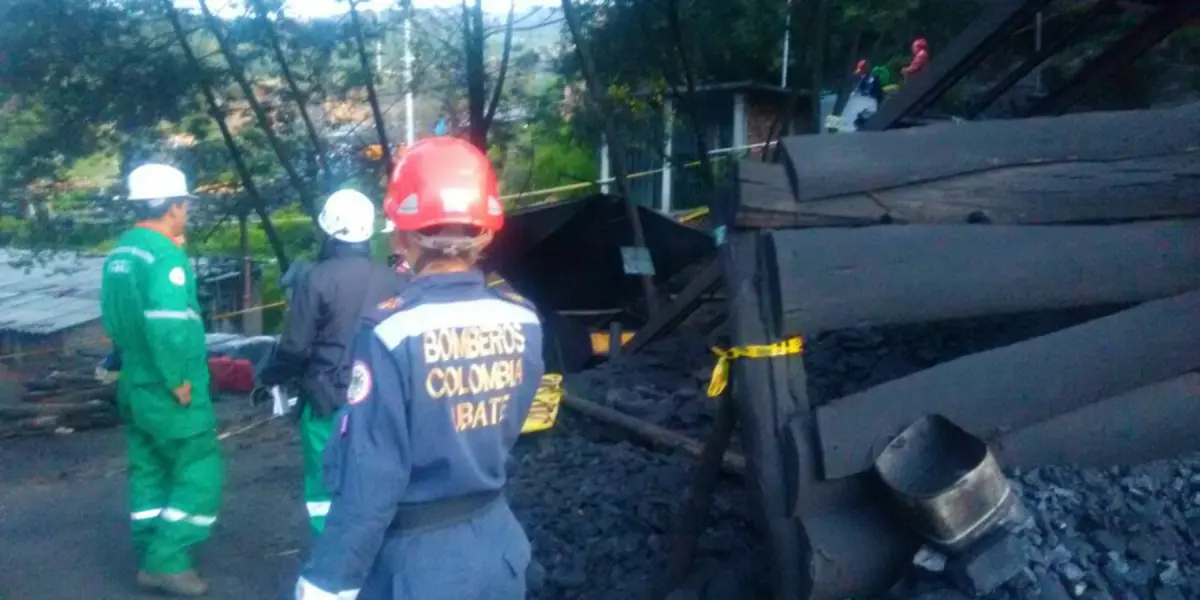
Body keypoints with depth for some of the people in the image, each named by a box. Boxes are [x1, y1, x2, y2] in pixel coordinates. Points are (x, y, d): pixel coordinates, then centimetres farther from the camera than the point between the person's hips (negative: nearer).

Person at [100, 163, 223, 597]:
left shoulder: (119, 253, 9)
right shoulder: (165, 255, -21)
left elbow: (111, 315, 15)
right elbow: (167, 326, -28)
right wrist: (179, 380, -20)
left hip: (134, 384, 9)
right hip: (170, 392, -9)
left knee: (149, 471, 17)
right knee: (200, 473, 2)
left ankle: (153, 559, 26)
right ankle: (167, 560, 4)